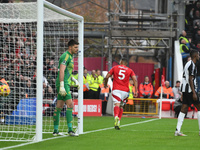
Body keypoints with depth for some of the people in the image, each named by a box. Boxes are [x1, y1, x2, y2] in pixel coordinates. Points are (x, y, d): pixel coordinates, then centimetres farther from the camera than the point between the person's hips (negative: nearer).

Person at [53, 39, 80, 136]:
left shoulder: (70, 57, 20)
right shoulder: (66, 56, -12)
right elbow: (61, 71, -21)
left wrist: (74, 80, 21)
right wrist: (62, 86, -26)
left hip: (65, 84, 10)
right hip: (63, 83, -10)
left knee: (59, 107, 10)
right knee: (70, 105, -13)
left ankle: (55, 130, 11)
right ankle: (70, 129, -16)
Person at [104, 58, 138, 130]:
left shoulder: (115, 68, 12)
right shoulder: (130, 70, 14)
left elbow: (107, 77, 8)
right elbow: (135, 80, 1)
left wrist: (105, 84, 26)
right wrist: (136, 91, -1)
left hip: (116, 90, -2)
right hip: (125, 91, 2)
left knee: (117, 104, -18)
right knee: (121, 106, 18)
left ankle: (116, 117, -47)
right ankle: (118, 122, 13)